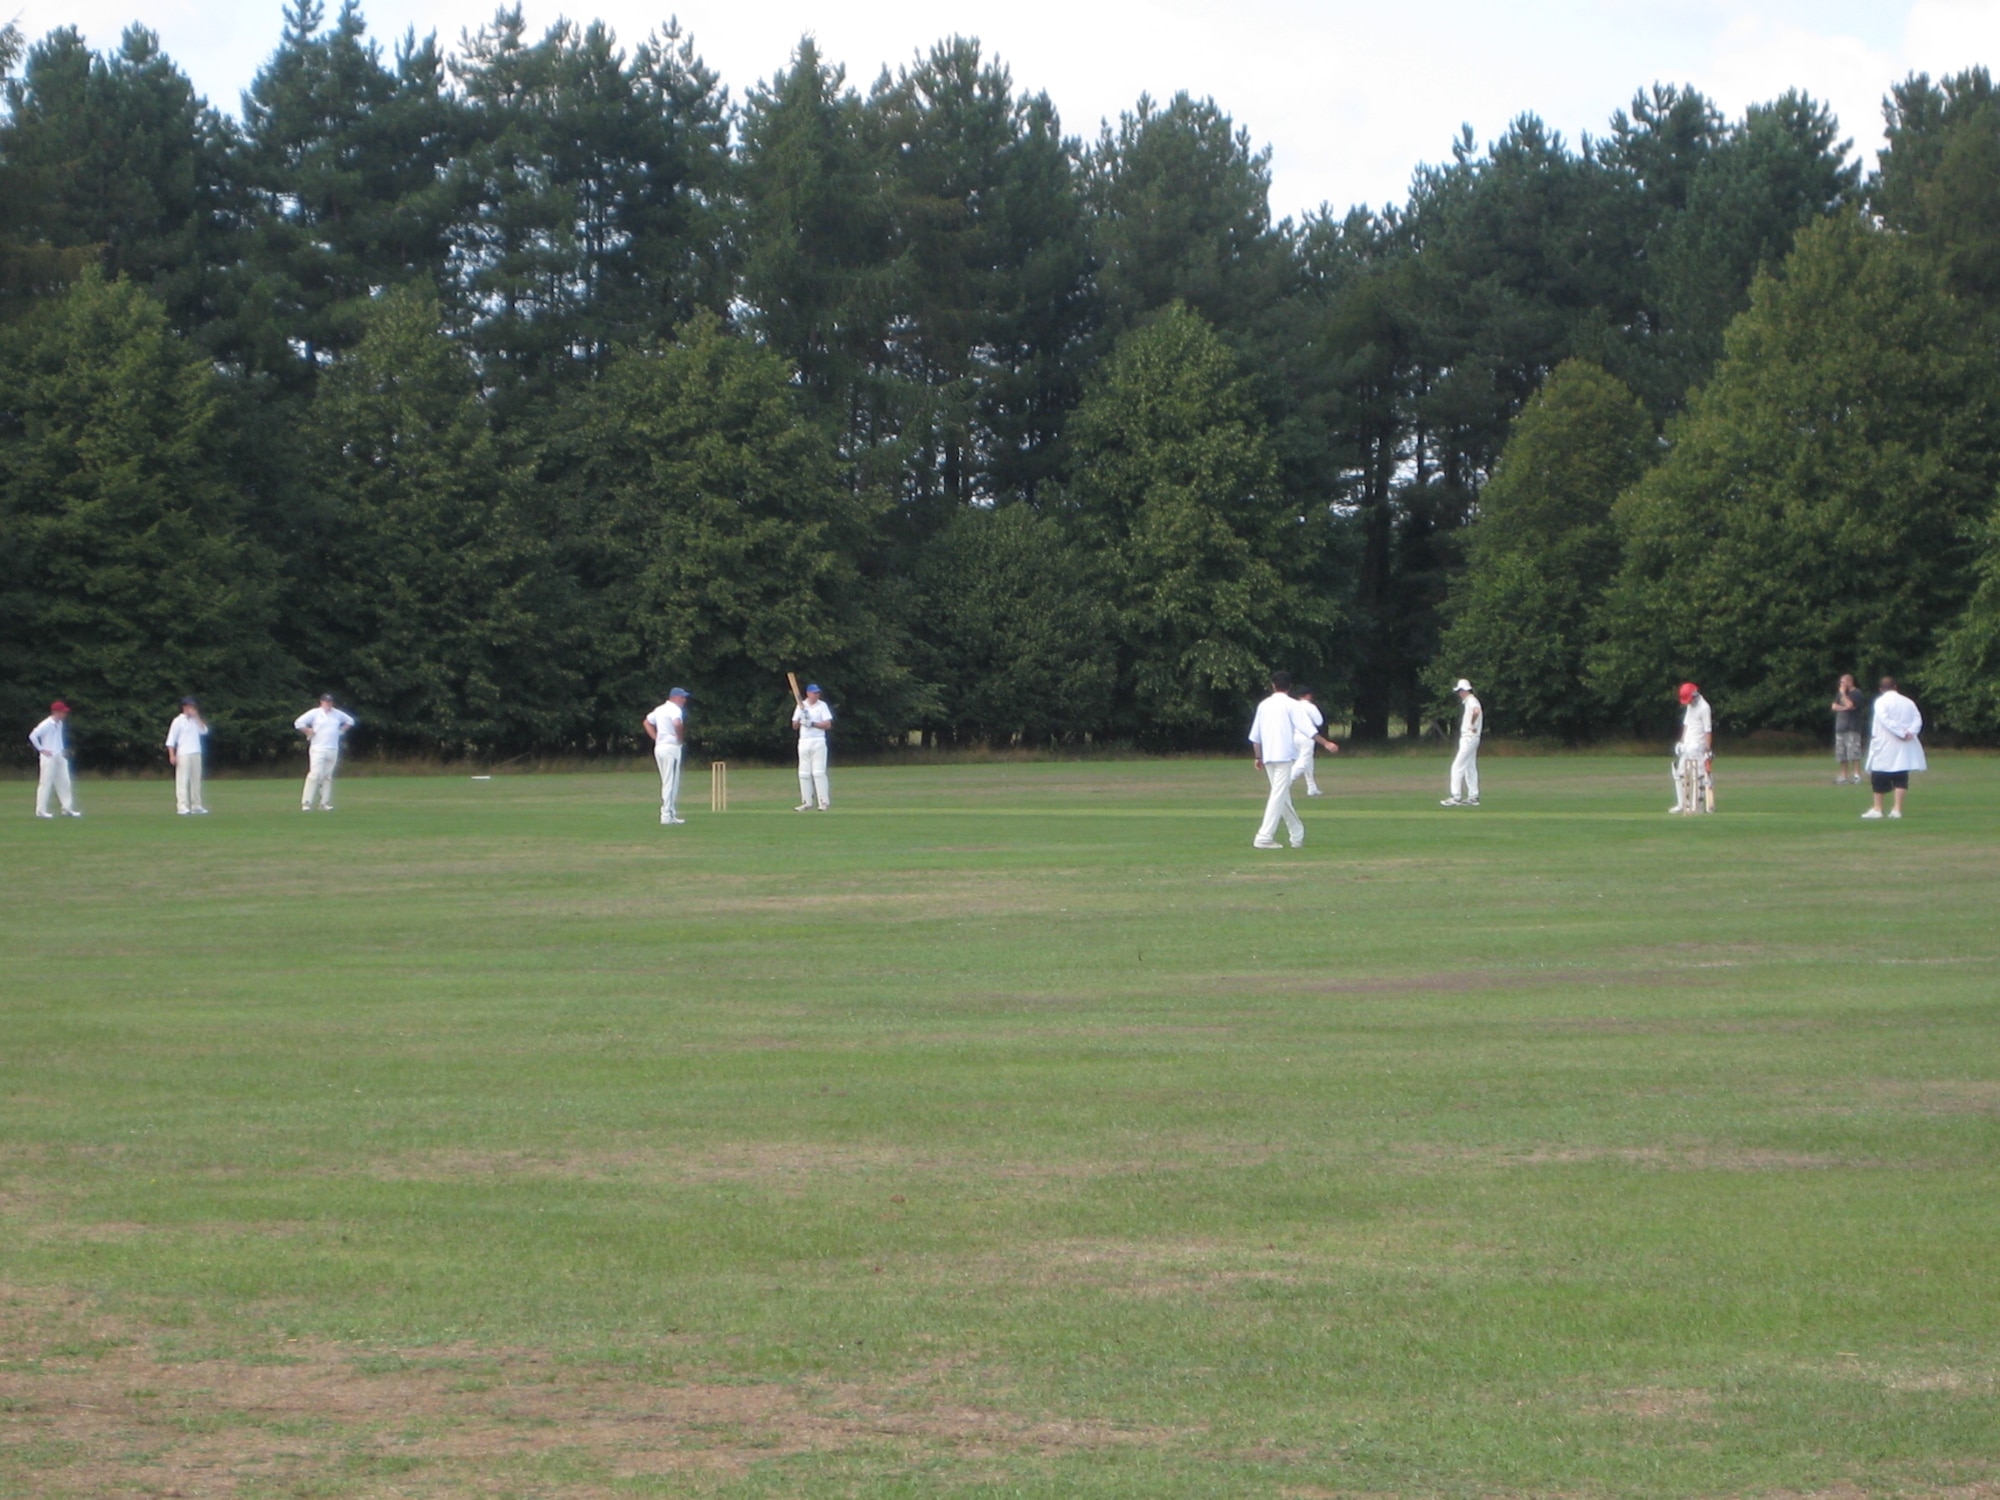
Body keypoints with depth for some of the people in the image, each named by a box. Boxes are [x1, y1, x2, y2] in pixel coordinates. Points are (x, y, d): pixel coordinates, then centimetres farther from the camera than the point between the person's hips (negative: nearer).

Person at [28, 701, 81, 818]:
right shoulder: (46, 724, -15)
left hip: (60, 757, 9)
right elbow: (32, 736, -21)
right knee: (46, 782, -5)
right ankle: (41, 810, -1)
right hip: (49, 758, -9)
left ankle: (67, 808, 13)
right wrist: (41, 749, -17)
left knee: (64, 783, 9)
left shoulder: (60, 724, 11)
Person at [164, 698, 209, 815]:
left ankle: (196, 806, 14)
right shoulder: (178, 721, -2)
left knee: (196, 780, 9)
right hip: (183, 755, -6)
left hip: (196, 754, 7)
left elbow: (204, 731, 3)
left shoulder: (195, 721, 16)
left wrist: (197, 717, 0)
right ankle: (182, 807, -16)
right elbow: (171, 739, -6)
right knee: (183, 780, -11)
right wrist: (172, 756, -15)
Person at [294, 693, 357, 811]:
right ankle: (306, 803, -15)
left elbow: (350, 721, 27)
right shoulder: (314, 713, -1)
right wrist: (309, 732, -7)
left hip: (333, 750, 5)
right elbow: (298, 722, -7)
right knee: (315, 774, -14)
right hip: (318, 749, -5)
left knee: (328, 776, 6)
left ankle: (325, 802, 10)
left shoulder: (337, 714, 13)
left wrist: (342, 730, 14)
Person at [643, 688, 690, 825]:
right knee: (670, 782, -7)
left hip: (659, 747, 9)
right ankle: (666, 816, -10)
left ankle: (672, 815, 18)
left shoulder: (660, 709, 17)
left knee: (667, 782, 15)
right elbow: (677, 724, -31)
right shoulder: (675, 709, -11)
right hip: (671, 747, -9)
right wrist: (681, 739, -14)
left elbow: (646, 722, 27)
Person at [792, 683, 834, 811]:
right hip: (804, 742, 4)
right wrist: (800, 718, -10)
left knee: (818, 772, -10)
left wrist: (812, 723, -16)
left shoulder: (822, 706, 1)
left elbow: (828, 725, -6)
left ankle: (824, 802, -8)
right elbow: (794, 725, 10)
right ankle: (807, 803, 9)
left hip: (818, 742, -4)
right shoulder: (801, 706, 11)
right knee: (804, 773, 4)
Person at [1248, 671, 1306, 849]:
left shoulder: (1264, 705, 13)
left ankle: (1297, 834, 23)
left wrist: (1257, 757, 21)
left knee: (1283, 795, 16)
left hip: (1268, 756, 6)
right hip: (1285, 755, -6)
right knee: (1279, 795, -8)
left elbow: (1255, 735, 14)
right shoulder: (1292, 704, -2)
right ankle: (1264, 837, -17)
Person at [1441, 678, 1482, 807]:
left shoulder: (1471, 701, -15)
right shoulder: (1468, 702, 16)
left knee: (1457, 767, -12)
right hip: (1466, 738, 11)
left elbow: (1477, 711, -36)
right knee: (1470, 768, 13)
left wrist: (1472, 726, -24)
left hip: (1469, 738, -11)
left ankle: (1456, 797, -14)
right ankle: (1473, 797, 16)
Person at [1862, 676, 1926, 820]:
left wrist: (1902, 733, -16)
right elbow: (1918, 719, 0)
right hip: (1904, 747, 4)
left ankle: (1877, 808, 11)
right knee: (1900, 778, 5)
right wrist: (1910, 732, -12)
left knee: (1880, 777, 7)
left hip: (1885, 745, -4)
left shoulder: (1881, 701, -6)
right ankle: (1897, 809, -3)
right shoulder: (1908, 702, 9)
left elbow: (1886, 720, -18)